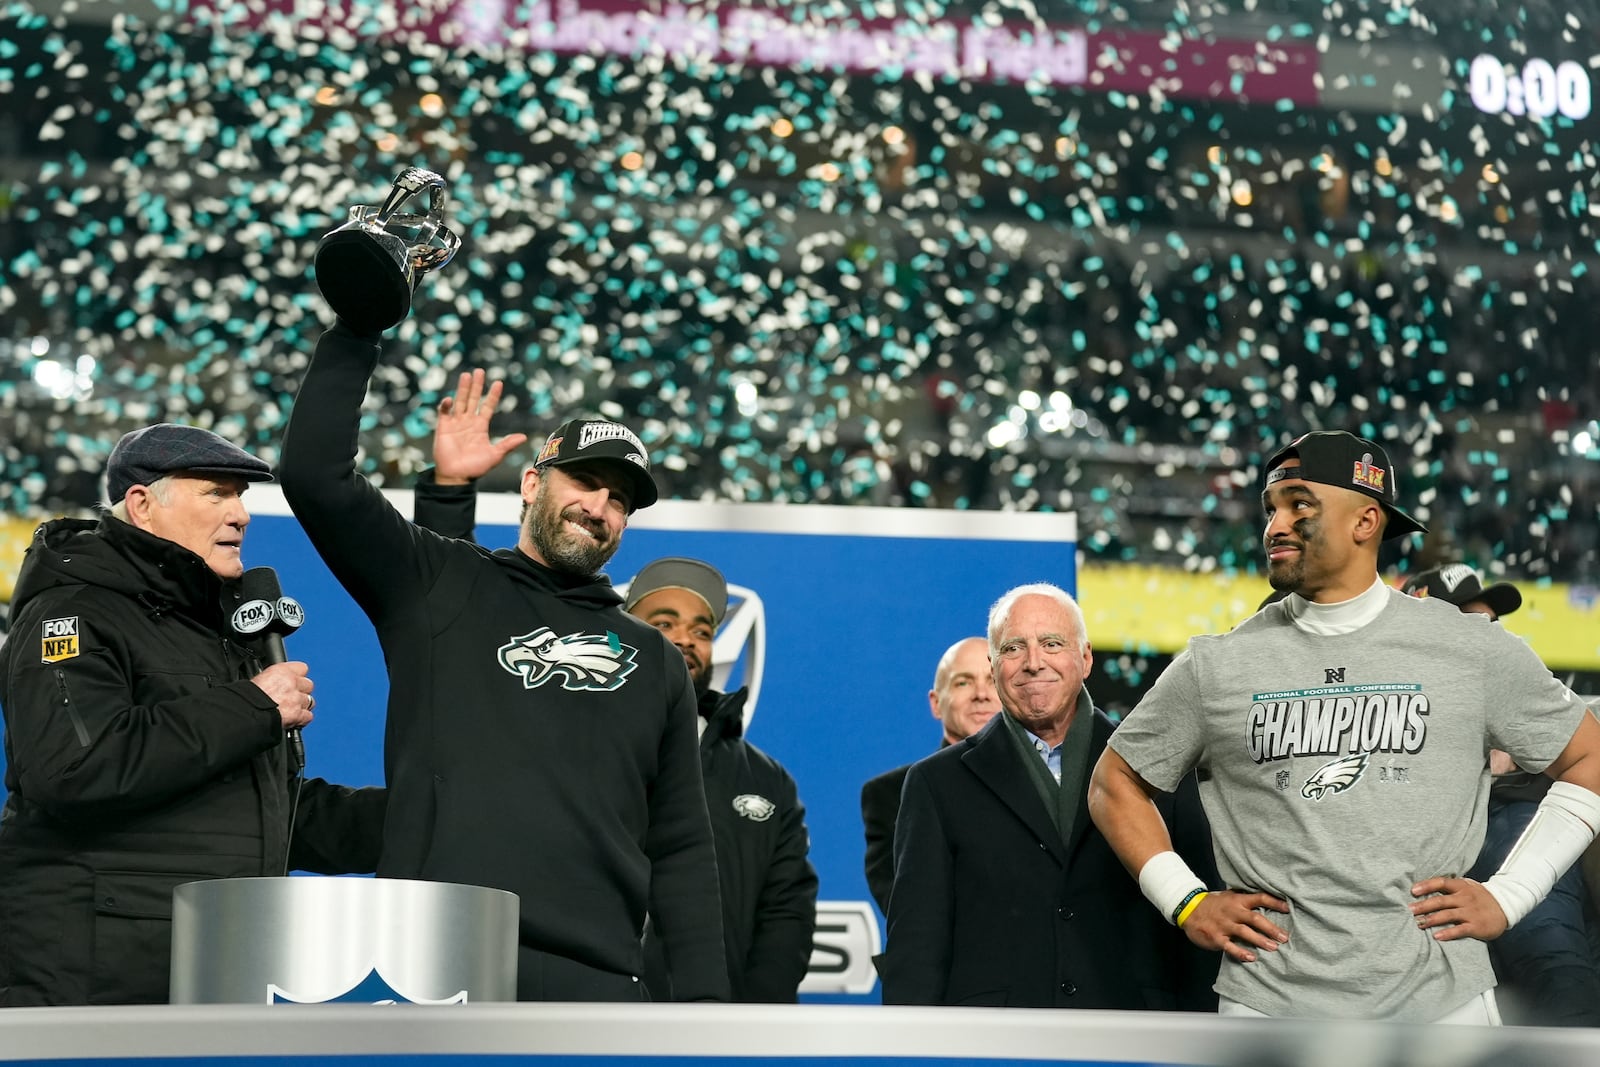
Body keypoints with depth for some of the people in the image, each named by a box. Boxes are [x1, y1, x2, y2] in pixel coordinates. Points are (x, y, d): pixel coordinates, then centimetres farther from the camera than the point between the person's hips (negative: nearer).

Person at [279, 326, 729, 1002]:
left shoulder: (655, 664, 24)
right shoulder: (439, 587, 15)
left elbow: (682, 851, 20)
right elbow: (313, 473, 3)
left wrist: (704, 1000, 10)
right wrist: (357, 330, -1)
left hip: (594, 983, 3)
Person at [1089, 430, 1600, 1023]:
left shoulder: (1474, 650, 4)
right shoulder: (1215, 665, 5)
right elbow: (1115, 784, 15)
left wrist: (1508, 897, 1)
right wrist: (1187, 902, 3)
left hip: (1440, 999, 0)